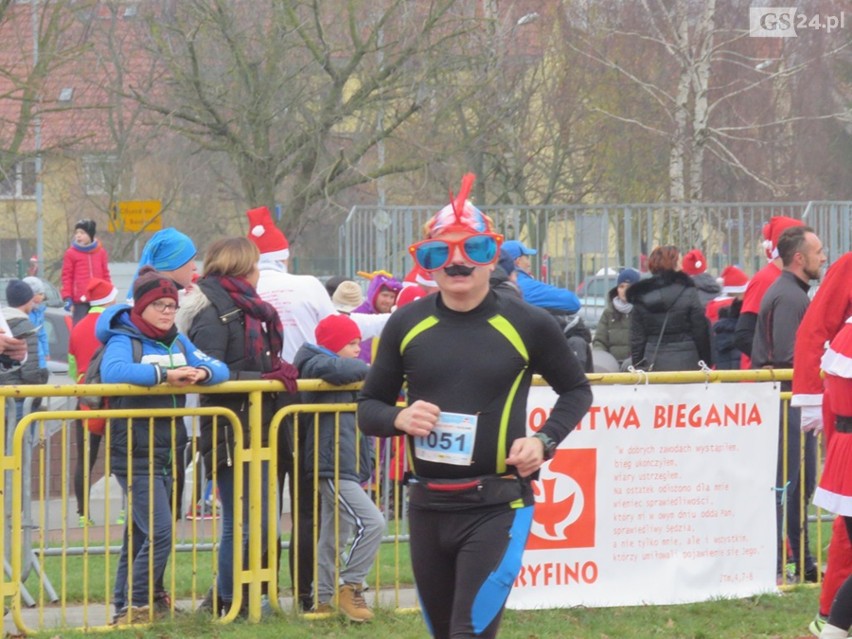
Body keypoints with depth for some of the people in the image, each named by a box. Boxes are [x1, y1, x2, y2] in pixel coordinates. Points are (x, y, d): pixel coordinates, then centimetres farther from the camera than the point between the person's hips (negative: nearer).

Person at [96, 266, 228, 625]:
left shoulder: (178, 342, 12)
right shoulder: (124, 340, -10)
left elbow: (220, 369, 6)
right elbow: (112, 371, -31)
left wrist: (203, 373, -18)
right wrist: (163, 374, -35)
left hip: (166, 454, 8)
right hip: (134, 456, -7)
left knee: (140, 534, 12)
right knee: (159, 533, -14)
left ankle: (125, 606, 19)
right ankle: (134, 607, -6)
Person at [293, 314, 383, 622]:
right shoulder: (317, 364, -9)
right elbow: (342, 370, -28)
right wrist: (367, 369, -14)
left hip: (346, 466, 11)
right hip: (332, 466, -11)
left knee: (334, 536, 13)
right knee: (371, 522, -18)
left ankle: (324, 599, 17)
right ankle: (349, 588, -11)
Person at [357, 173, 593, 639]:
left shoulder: (527, 325, -2)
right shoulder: (406, 325, 3)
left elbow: (576, 390, 13)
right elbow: (368, 407, 11)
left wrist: (545, 440, -5)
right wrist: (399, 419, -12)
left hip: (498, 508, -4)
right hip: (427, 508, 4)